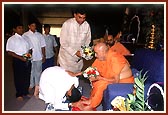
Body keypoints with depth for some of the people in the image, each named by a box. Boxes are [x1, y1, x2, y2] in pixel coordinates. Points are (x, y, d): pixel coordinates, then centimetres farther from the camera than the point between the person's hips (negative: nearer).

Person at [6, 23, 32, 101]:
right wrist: (20, 57, -19)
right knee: (19, 78, 6)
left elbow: (30, 48, 18)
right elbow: (9, 52, -10)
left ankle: (26, 92, 29)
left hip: (27, 60, 5)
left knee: (27, 77, 12)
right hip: (18, 61, -5)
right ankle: (19, 94, 21)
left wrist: (29, 54, -5)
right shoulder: (12, 39, -4)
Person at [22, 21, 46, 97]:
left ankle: (37, 87, 21)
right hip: (29, 57, -2)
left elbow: (42, 46, 9)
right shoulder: (25, 35, -1)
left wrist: (44, 56, 6)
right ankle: (31, 86, 24)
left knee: (38, 72, 10)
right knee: (30, 73, 9)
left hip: (39, 57, 2)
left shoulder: (40, 35, 6)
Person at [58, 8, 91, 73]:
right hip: (66, 56, -3)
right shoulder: (67, 24, -17)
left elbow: (88, 40, 8)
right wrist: (75, 52, -22)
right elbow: (63, 43, -16)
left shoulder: (86, 25, -6)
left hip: (78, 58, 4)